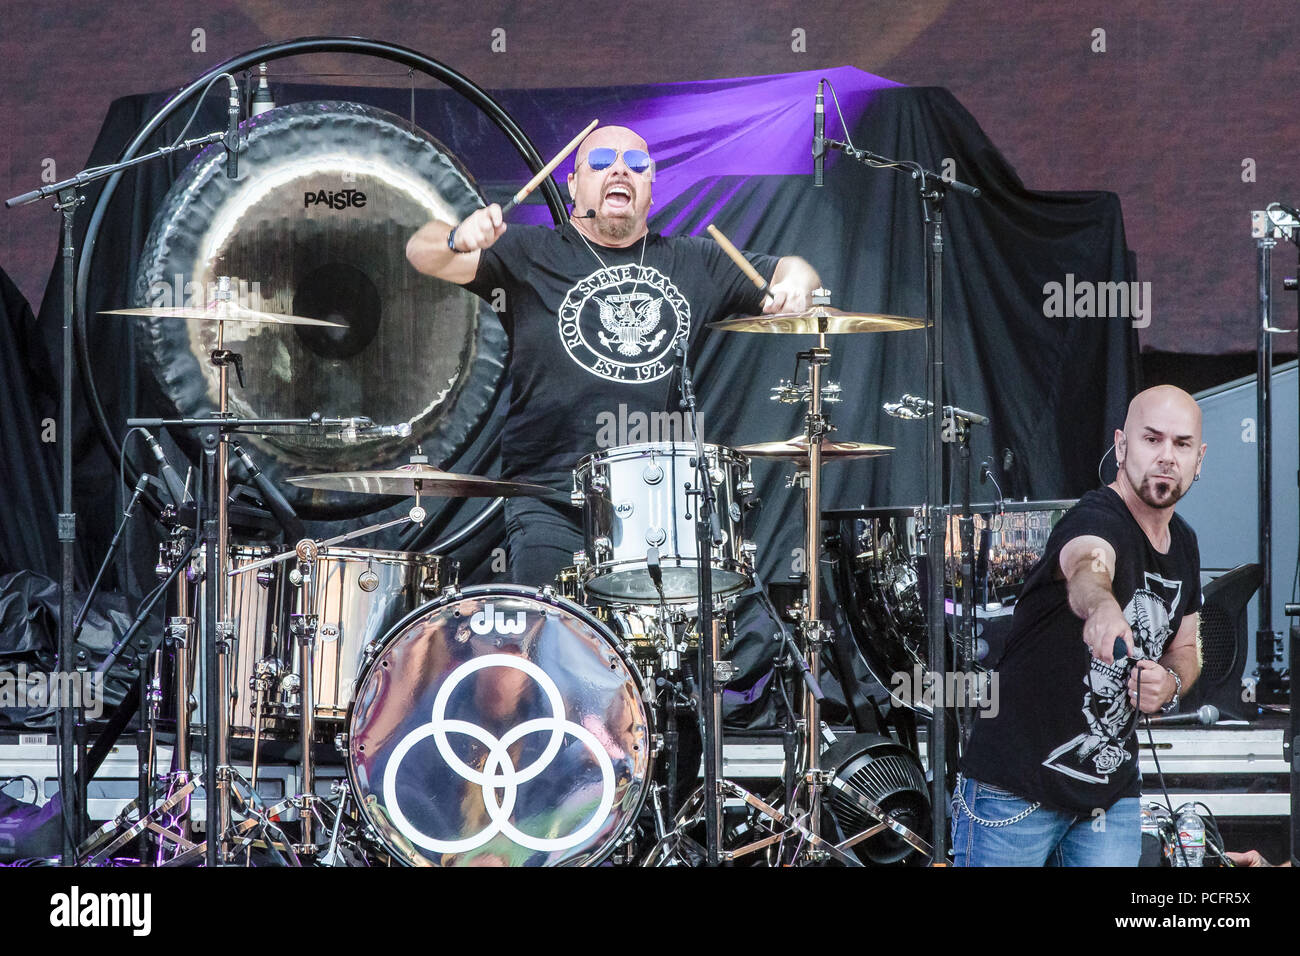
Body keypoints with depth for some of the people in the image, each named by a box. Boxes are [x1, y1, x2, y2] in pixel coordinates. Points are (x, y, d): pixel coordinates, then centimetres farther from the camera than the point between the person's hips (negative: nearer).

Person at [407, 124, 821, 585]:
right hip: (551, 496, -2)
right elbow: (422, 252, -3)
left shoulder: (693, 262, 18)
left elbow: (793, 271, 23)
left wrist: (793, 284, -2)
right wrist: (459, 239, -27)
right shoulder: (531, 255, 8)